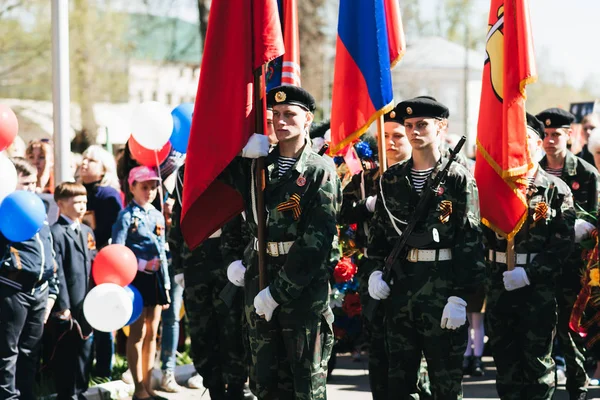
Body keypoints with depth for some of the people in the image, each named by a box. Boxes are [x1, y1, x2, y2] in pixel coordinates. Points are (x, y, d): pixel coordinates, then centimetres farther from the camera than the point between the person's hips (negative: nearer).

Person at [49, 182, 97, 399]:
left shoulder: (87, 231, 16)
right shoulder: (56, 233, -10)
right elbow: (57, 272, -15)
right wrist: (62, 305, -18)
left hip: (87, 305, 8)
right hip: (68, 306, -8)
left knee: (85, 349, 13)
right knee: (65, 351, 0)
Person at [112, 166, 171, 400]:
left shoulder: (158, 215, 13)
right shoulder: (127, 216, -6)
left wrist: (166, 284, 13)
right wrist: (142, 264, -20)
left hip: (156, 277, 6)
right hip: (137, 277, -6)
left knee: (152, 333, 9)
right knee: (138, 333, -3)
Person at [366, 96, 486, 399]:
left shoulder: (458, 178, -4)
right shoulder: (392, 179, 11)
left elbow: (470, 241, -8)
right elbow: (378, 229, 17)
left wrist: (459, 297, -14)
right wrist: (375, 270, 1)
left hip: (443, 287, -4)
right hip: (399, 285, 4)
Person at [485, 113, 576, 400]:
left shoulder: (556, 190, -2)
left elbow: (564, 241, -8)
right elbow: (480, 233, 5)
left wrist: (530, 273, -16)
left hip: (539, 286, -3)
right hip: (499, 285, 3)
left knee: (537, 358, 2)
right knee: (505, 358, 8)